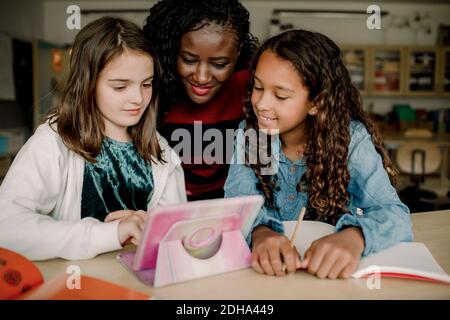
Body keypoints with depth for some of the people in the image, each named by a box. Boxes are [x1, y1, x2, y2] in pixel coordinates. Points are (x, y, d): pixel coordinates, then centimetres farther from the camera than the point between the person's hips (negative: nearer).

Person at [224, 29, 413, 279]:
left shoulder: (351, 138, -12)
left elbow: (393, 212, -20)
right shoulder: (247, 133, -5)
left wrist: (354, 237, -42)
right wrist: (259, 231, -38)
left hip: (328, 274, 0)